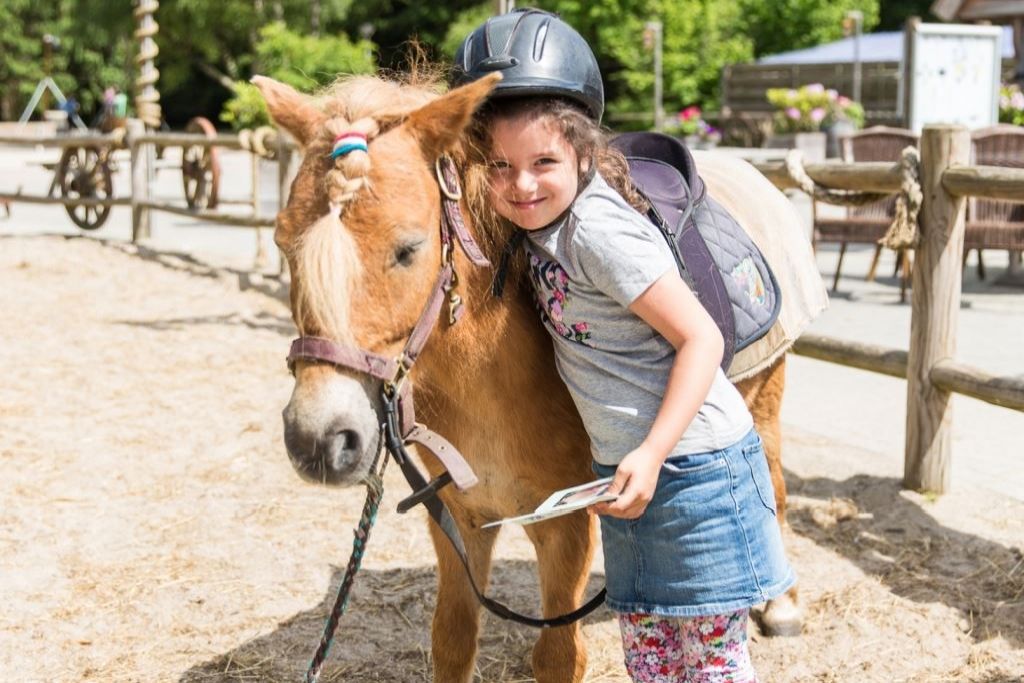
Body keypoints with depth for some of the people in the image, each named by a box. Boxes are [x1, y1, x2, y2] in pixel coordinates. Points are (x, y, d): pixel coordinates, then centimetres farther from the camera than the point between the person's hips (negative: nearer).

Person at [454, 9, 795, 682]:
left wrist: (651, 454, -27)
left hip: (692, 465, -9)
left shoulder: (600, 231, -22)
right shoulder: (544, 223, 2)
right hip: (627, 470, 9)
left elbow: (701, 338, -22)